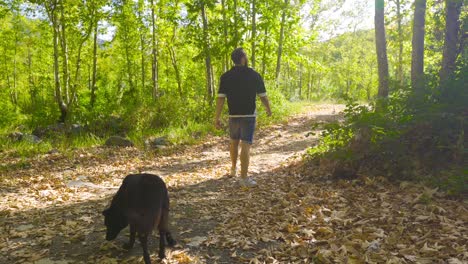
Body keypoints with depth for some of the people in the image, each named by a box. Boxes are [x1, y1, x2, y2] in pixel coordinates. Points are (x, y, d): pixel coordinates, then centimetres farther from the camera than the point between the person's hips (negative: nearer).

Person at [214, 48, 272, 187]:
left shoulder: (226, 76, -2)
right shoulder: (254, 75, -5)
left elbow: (221, 98, -8)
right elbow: (262, 95, 0)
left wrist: (217, 117, -6)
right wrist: (268, 108, 18)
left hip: (233, 114, 3)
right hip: (249, 114, -3)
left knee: (234, 141, 22)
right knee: (246, 145, -5)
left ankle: (233, 169, 37)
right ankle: (244, 178, -7)